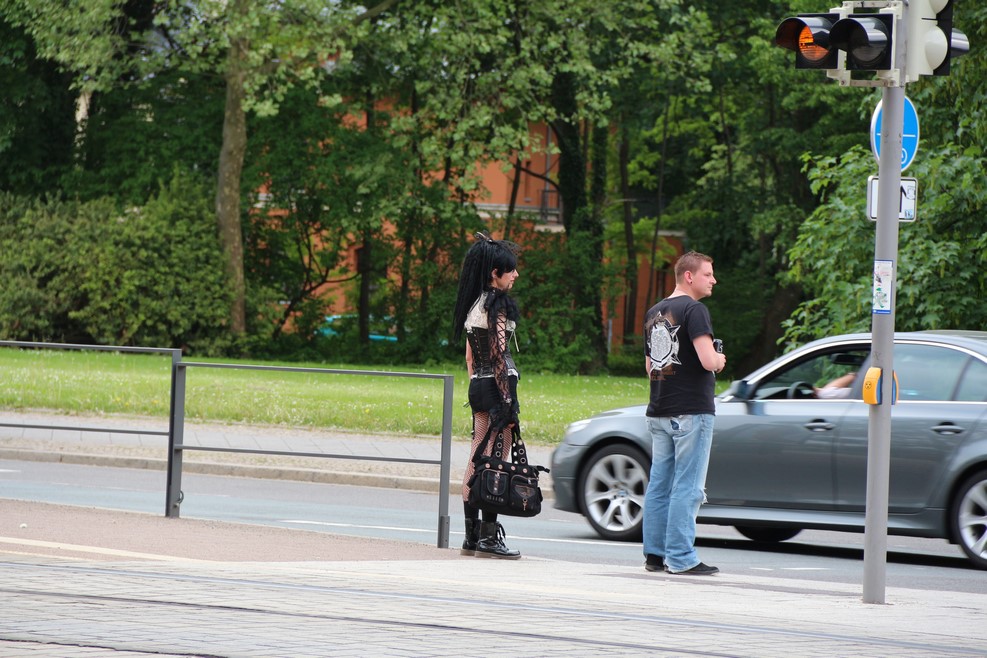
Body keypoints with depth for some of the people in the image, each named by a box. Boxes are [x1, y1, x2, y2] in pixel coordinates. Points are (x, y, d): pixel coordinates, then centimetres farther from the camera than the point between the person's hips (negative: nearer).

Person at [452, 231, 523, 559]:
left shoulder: (473, 304, 15)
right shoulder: (497, 303, -12)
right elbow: (498, 354, -16)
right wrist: (508, 401, -17)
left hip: (477, 385, 9)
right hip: (497, 385, -9)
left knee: (477, 462, 10)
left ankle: (471, 535, 13)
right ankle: (488, 536, -7)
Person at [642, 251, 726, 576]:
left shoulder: (654, 313, 16)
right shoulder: (694, 309, -11)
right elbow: (708, 360, -20)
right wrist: (719, 360, 1)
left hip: (659, 412, 8)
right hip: (691, 411, -8)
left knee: (659, 485, 10)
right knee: (687, 487, -6)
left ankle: (655, 553, 12)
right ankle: (680, 558, -8)